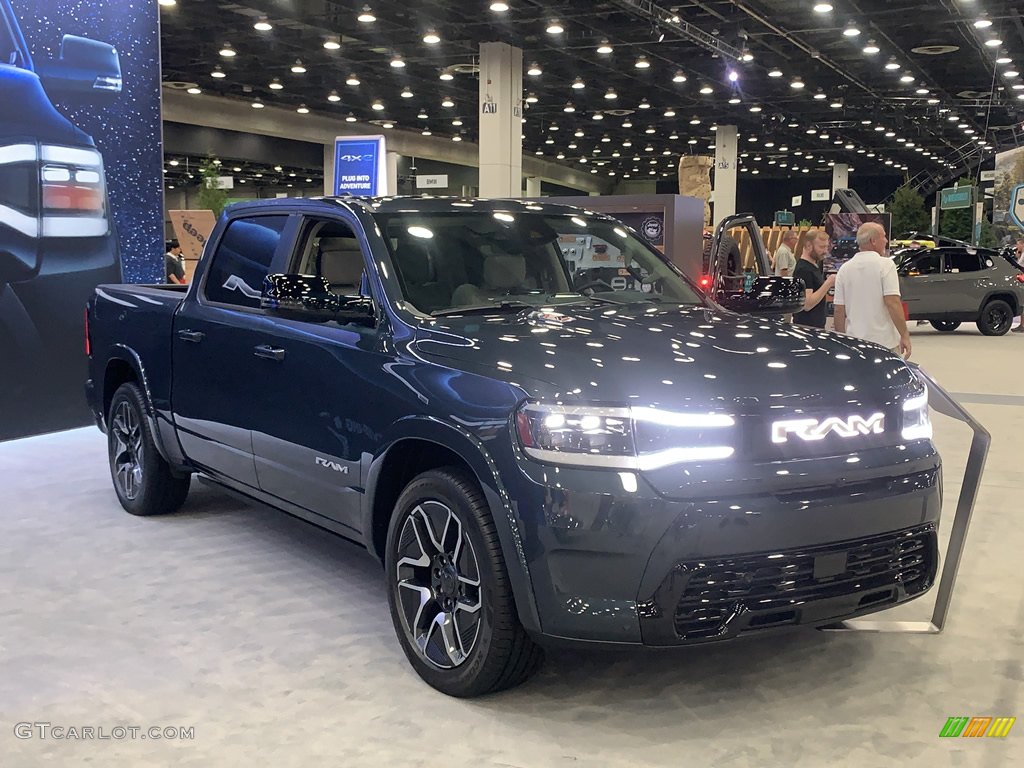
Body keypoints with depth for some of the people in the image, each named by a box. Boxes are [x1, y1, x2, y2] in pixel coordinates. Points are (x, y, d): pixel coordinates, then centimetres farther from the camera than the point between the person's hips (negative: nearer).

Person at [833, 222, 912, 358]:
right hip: (885, 342, -4)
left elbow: (839, 310, 5)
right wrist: (905, 335, -12)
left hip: (854, 343, 4)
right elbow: (892, 303, -16)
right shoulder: (885, 264, -8)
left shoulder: (844, 269, 5)